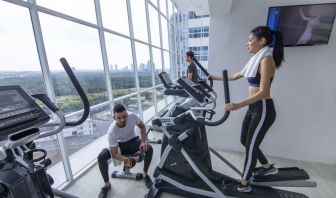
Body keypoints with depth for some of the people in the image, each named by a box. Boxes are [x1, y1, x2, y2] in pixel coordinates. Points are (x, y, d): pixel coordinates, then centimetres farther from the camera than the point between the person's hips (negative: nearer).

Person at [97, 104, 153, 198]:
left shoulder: (132, 116, -31)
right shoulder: (112, 131, -34)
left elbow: (142, 126, -10)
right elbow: (114, 154, -25)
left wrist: (143, 141, -22)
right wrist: (128, 159, -41)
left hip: (133, 141, 1)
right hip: (119, 144, -1)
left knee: (149, 149, -25)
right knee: (101, 157, -24)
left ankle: (145, 174, 3)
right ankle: (107, 184, 2)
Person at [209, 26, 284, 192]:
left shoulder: (266, 60, -15)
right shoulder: (255, 60, 12)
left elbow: (263, 92, -23)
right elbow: (235, 76, 22)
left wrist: (238, 105, -33)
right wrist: (216, 78, 25)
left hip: (263, 109, -9)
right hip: (253, 108, 9)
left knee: (251, 146, 3)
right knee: (245, 140, 18)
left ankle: (244, 183, 23)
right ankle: (269, 167, 41)